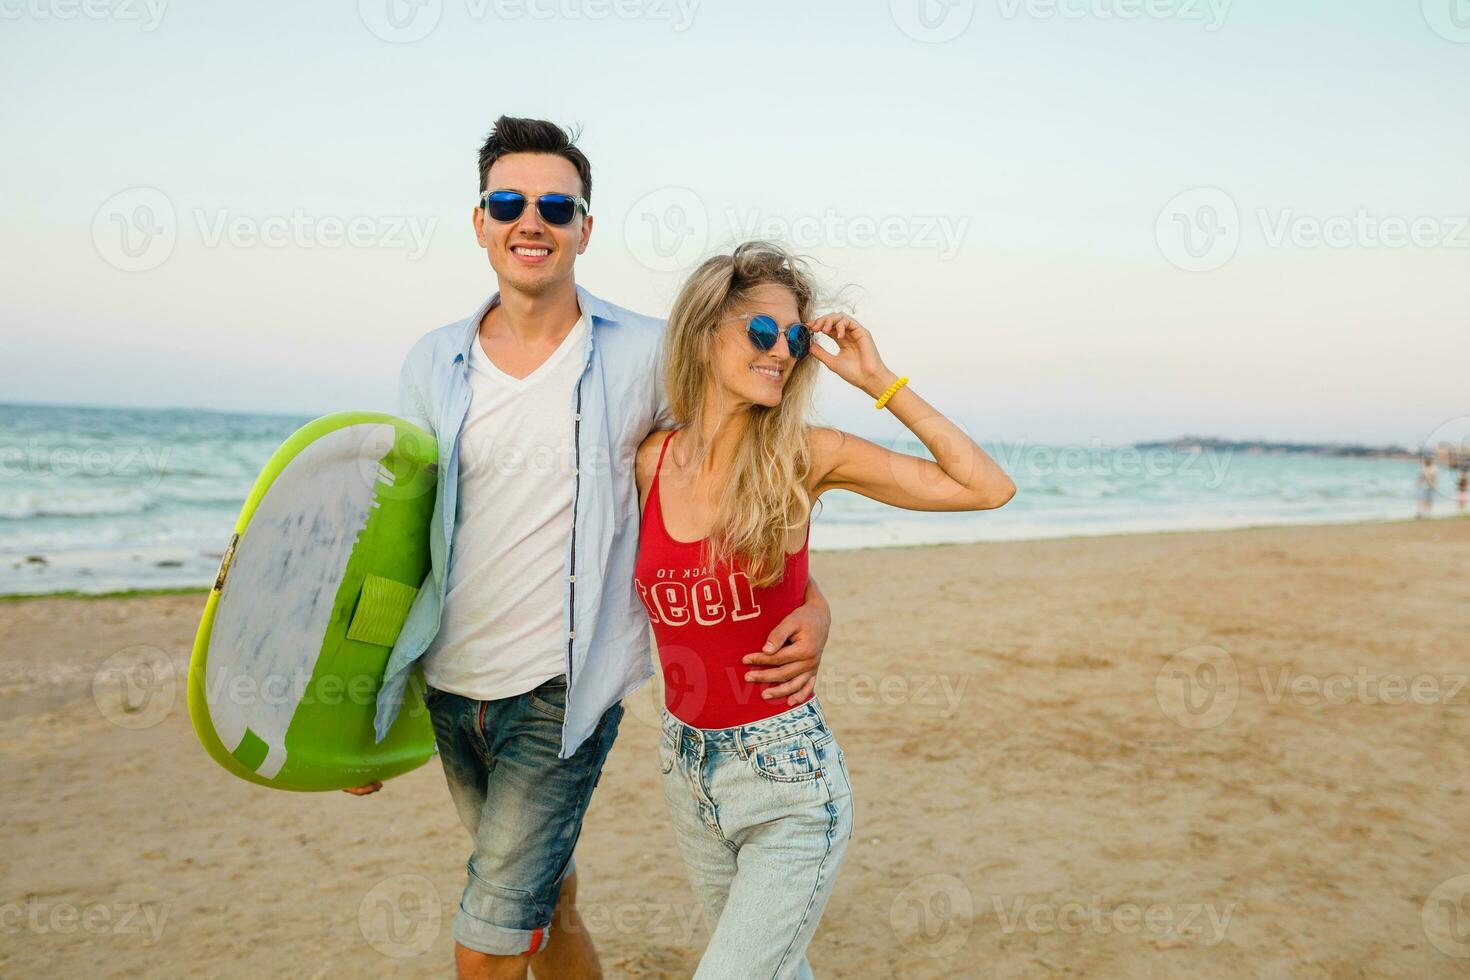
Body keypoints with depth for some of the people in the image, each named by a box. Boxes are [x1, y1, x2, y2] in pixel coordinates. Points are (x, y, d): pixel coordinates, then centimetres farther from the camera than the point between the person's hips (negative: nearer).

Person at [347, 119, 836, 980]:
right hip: (453, 689, 5)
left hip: (564, 692, -4)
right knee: (548, 901, 20)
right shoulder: (434, 365, 3)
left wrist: (813, 602, -12)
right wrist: (368, 705, 9)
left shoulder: (644, 355, -8)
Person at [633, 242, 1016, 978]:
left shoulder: (803, 456, -11)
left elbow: (987, 488, -12)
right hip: (687, 769, 4)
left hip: (789, 782, -4)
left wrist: (879, 382, -12)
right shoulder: (651, 460, -2)